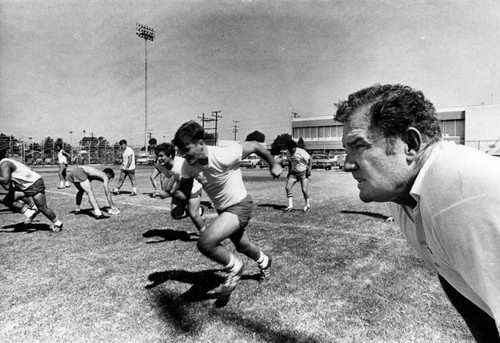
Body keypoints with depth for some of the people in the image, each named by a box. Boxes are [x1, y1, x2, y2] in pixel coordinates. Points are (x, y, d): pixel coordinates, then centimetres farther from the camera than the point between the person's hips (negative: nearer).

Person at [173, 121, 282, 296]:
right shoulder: (188, 165, -13)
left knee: (205, 243, -25)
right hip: (223, 209, 7)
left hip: (239, 206, -7)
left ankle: (234, 268, 3)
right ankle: (264, 262, 61)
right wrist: (172, 192, -27)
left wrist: (273, 164, -4)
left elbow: (254, 145, -19)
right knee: (243, 247, 28)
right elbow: (184, 193, -3)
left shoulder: (223, 156, -32)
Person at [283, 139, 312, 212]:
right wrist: (289, 171, 14)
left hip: (303, 172, -5)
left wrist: (309, 169, -21)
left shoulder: (301, 152, -20)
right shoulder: (288, 153, -2)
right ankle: (290, 206, 0)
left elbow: (310, 159, -12)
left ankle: (307, 205, 15)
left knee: (304, 189, -12)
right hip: (294, 173, 6)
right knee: (287, 187, -9)